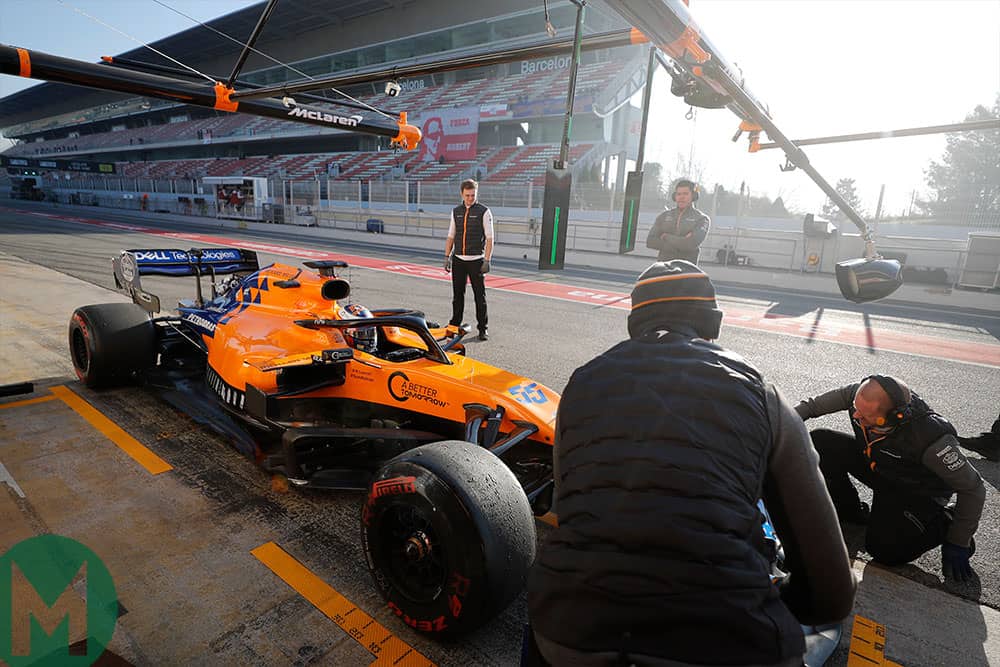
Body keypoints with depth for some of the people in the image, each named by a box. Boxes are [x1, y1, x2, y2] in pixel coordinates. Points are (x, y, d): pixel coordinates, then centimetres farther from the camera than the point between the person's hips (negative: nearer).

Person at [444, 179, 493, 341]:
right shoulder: (456, 211, 10)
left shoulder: (484, 212, -3)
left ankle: (482, 329, 9)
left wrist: (486, 260, -12)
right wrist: (447, 257, 7)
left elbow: (489, 239, -5)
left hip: (476, 260, -4)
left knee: (480, 295, 1)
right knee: (457, 294, 10)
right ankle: (454, 326, 21)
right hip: (458, 260, 4)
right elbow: (451, 236, 14)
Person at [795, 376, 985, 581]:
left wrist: (958, 543, -16)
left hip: (917, 491, -6)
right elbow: (812, 405, -8)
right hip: (874, 463, 6)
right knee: (820, 441, -14)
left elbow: (973, 488, -23)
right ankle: (851, 511, 8)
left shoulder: (931, 437, -37)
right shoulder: (862, 394, -26)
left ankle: (943, 523, 6)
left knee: (884, 548, -23)